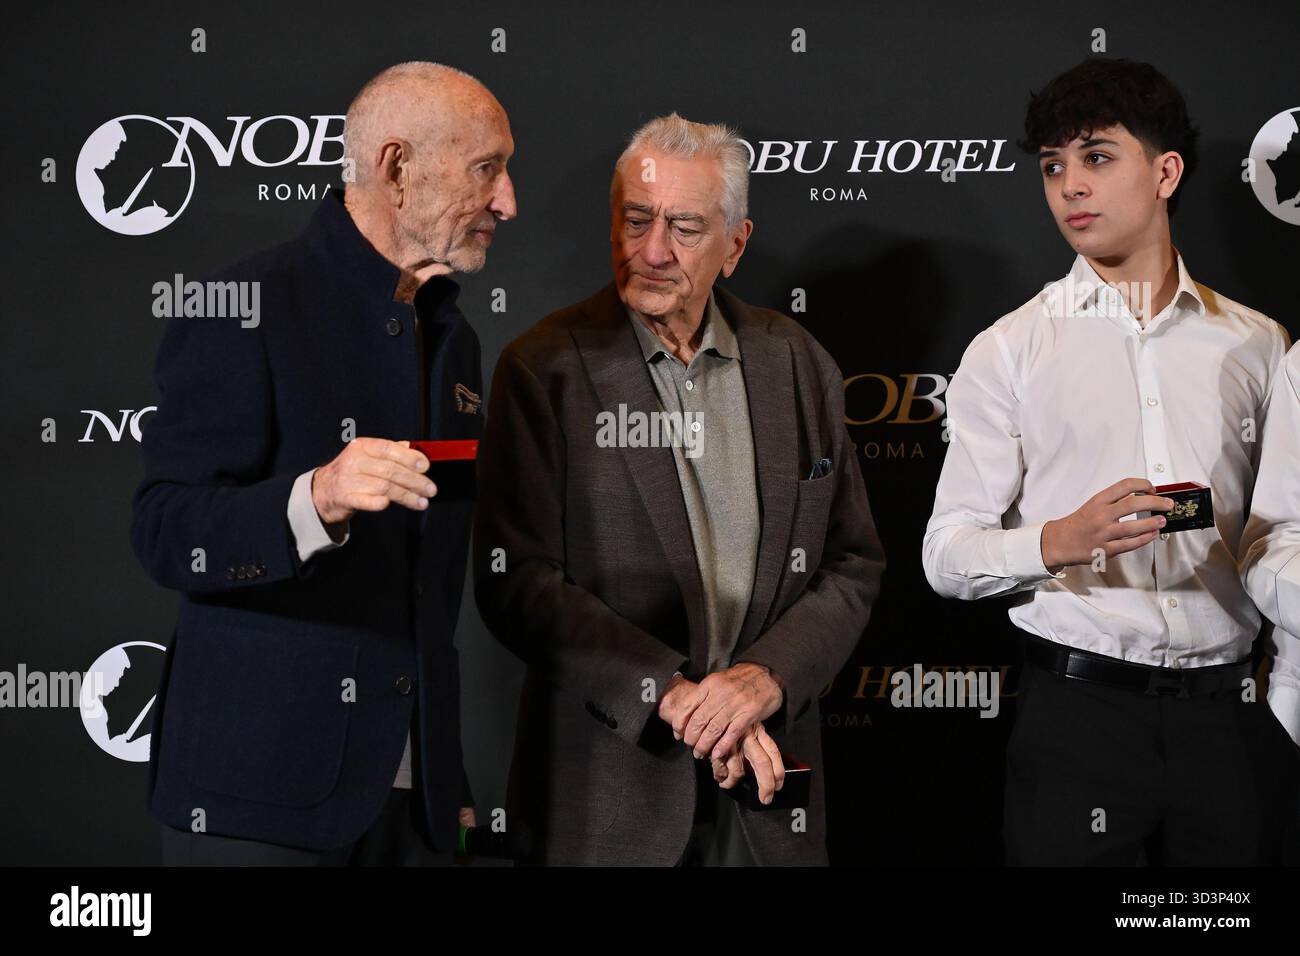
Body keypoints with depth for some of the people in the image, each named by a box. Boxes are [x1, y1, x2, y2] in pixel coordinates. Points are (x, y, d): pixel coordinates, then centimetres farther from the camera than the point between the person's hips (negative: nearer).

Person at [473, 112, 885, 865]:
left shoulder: (800, 367, 4)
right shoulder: (547, 368, -6)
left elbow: (853, 566, 5)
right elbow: (516, 580, -12)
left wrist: (766, 676, -12)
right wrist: (675, 695, -17)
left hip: (765, 774, 3)